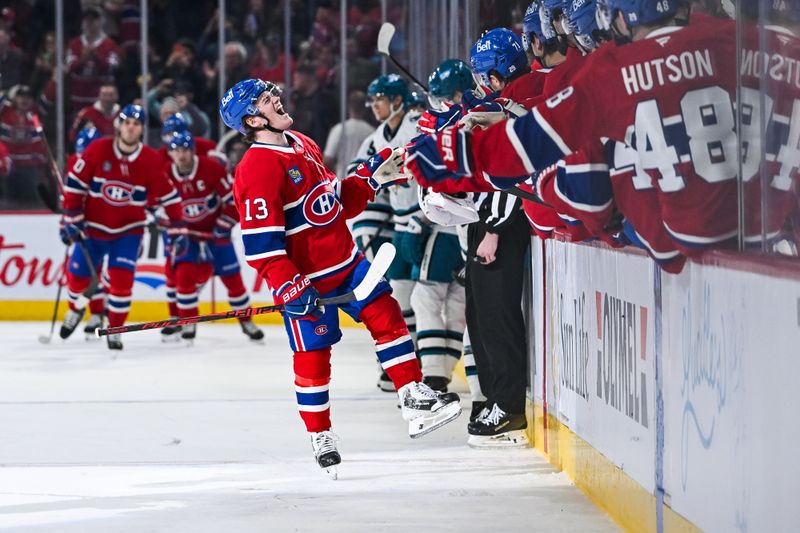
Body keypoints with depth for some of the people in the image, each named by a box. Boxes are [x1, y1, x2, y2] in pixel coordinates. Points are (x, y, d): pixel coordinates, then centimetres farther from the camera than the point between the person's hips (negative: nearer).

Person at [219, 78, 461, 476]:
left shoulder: (303, 145, 8)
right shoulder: (256, 171, -21)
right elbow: (259, 243, -24)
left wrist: (371, 174, 7)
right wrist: (288, 287, -29)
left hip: (346, 261, 8)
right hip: (307, 281, -8)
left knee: (386, 315, 2)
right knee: (313, 355, 0)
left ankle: (415, 401, 7)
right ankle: (320, 439, 15)